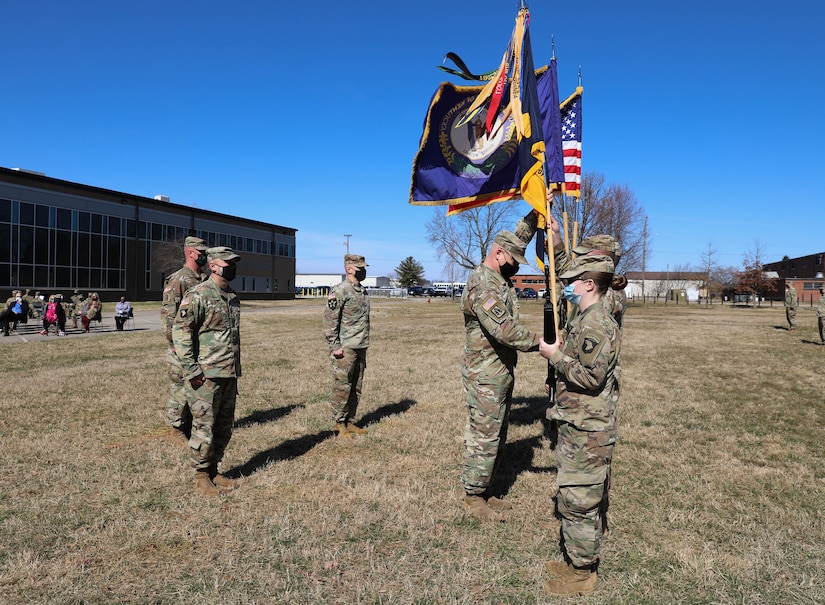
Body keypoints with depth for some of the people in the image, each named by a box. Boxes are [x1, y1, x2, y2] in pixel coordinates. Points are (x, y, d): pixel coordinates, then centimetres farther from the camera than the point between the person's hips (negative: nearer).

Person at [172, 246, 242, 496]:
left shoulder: (233, 297, 14)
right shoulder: (197, 295, -11)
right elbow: (180, 331, -15)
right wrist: (191, 369, -18)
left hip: (229, 375, 8)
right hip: (206, 375, -8)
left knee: (224, 426, 13)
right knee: (204, 426, 1)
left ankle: (214, 471, 27)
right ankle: (201, 477, 14)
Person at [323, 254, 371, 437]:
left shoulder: (363, 291, 14)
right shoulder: (339, 291, -12)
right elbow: (329, 320, -15)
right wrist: (334, 346, -17)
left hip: (360, 348, 8)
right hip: (345, 349, -8)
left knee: (356, 387, 12)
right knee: (342, 388, -2)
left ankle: (349, 422, 22)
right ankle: (339, 424, 9)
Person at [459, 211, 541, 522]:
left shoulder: (499, 277, 10)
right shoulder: (483, 285, -20)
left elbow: (519, 238, 21)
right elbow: (504, 329, -30)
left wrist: (536, 213, 9)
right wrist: (540, 344, -25)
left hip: (502, 373, 10)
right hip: (485, 377, -10)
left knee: (496, 436, 17)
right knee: (483, 438, 0)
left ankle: (484, 490, 29)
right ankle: (473, 498, 14)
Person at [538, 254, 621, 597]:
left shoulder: (596, 324, -20)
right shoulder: (585, 320, 13)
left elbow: (591, 376, -25)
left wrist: (555, 356, -16)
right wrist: (561, 351, 8)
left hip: (586, 431, -11)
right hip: (580, 426, 11)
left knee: (578, 499, 0)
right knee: (585, 498, 19)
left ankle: (582, 573, 15)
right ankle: (577, 561, 33)